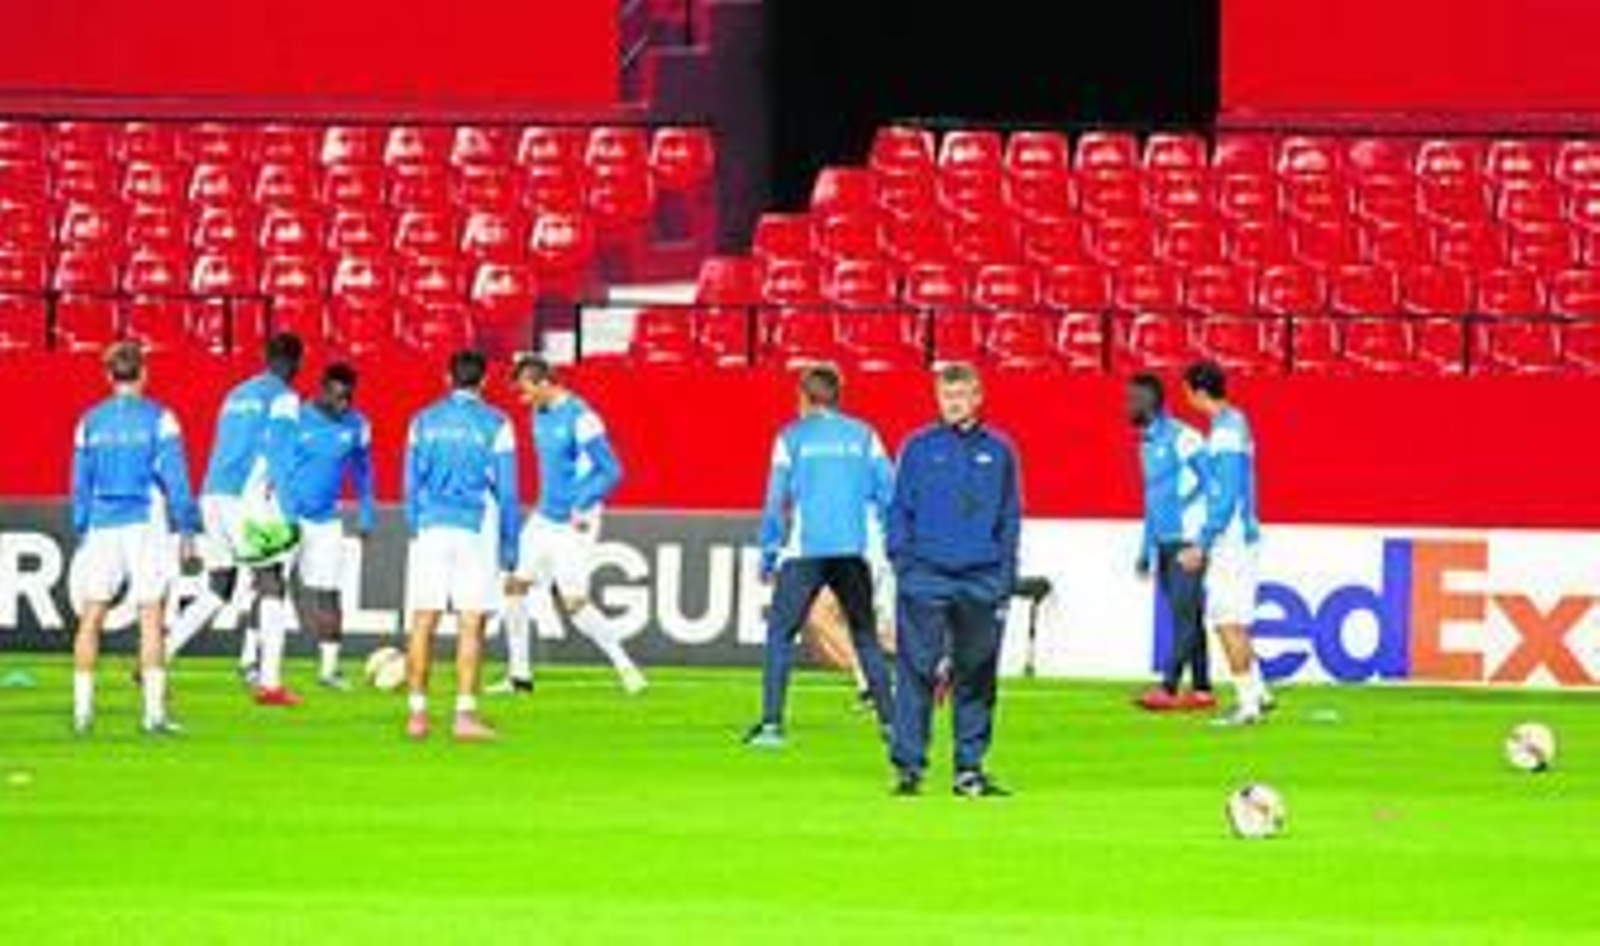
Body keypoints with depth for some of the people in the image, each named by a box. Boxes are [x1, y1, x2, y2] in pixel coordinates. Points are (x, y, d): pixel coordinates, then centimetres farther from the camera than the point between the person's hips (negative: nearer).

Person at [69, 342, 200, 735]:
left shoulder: (90, 422, 6)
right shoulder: (158, 419, -3)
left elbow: (81, 484, 10)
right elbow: (174, 478, -6)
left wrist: (81, 533, 17)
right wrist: (187, 529, 0)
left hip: (101, 526, 3)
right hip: (146, 523, -3)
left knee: (90, 618, 7)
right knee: (151, 618, -3)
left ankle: (82, 708, 4)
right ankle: (154, 711, -9)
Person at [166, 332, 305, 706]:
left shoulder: (236, 396, 20)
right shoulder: (283, 398, -3)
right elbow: (279, 457, -13)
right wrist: (286, 514, -16)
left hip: (214, 495, 7)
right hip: (248, 499, -7)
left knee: (217, 592, 15)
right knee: (272, 589, 0)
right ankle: (269, 682, -6)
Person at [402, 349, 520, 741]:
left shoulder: (423, 421, 7)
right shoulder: (495, 425, -1)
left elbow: (411, 484, 9)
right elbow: (506, 489, -1)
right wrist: (509, 544, 6)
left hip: (430, 529, 2)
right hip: (476, 529, -2)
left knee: (423, 621, 4)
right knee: (470, 624, -2)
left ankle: (417, 713, 2)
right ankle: (465, 714, -7)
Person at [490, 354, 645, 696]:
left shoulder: (580, 418, -19)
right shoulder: (540, 414, 8)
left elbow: (611, 471, -18)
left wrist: (582, 508, -23)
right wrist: (545, 501, 18)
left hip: (572, 524, -9)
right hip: (543, 519, 9)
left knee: (574, 603, -11)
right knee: (515, 585, 4)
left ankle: (625, 666, 1)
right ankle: (519, 675, 12)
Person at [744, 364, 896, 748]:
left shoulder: (792, 438, 2)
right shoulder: (863, 436, 8)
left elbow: (777, 500, 1)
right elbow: (887, 491, 4)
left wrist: (768, 555, 5)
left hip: (804, 552, -2)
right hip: (853, 553, 3)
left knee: (780, 634, 2)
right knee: (866, 637, 14)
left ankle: (771, 723, -10)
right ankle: (889, 720, 10)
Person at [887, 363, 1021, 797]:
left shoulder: (998, 452, 9)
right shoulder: (919, 449, 5)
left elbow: (1010, 518, 12)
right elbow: (899, 510, 6)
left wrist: (1006, 576, 5)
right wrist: (902, 560, -5)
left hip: (981, 581, 2)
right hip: (927, 578, -2)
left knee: (977, 676, 5)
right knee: (917, 672, -7)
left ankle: (970, 766, 11)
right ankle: (908, 764, -6)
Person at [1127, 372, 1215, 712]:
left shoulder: (1180, 438, -12)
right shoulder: (1147, 443, 16)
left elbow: (1211, 482, -15)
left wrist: (1204, 538, -18)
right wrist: (1146, 549, 22)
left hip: (1188, 541, -9)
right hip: (1164, 543, 9)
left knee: (1184, 613, -10)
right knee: (1186, 616, 8)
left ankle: (1169, 688, -16)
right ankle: (1201, 690, 10)